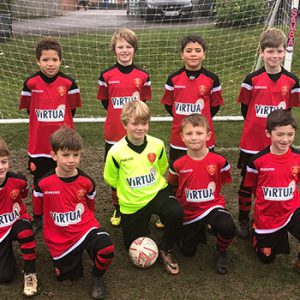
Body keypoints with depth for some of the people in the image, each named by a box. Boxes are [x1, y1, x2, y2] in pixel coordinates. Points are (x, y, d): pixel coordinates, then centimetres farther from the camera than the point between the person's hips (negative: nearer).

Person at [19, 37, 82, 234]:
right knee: (40, 183, 14)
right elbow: (29, 110, 2)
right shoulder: (31, 83, -6)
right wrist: (44, 125, 0)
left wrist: (62, 125, -2)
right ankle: (38, 218, 32)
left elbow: (72, 111, 1)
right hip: (39, 143, 1)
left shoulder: (68, 83, -7)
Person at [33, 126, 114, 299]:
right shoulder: (43, 184, -14)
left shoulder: (86, 182, -8)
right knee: (69, 277, 9)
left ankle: (98, 277, 2)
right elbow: (38, 211, 6)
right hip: (60, 238, 0)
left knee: (106, 248, -30)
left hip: (85, 227, 0)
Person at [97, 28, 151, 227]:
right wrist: (118, 116, 2)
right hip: (114, 133, 0)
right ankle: (118, 209, 28)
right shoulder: (107, 75, -1)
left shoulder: (143, 76, 1)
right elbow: (105, 102, 6)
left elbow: (144, 103, 8)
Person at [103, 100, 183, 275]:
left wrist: (150, 185, 8)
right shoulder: (116, 152, -19)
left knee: (177, 213, -31)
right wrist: (127, 190, 4)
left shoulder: (157, 145, -12)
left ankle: (166, 250, -3)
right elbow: (111, 179, -1)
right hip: (132, 203, 0)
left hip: (157, 193, 1)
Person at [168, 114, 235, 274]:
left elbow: (223, 183, 4)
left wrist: (208, 195, 0)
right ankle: (199, 231, 42)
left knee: (227, 227, -34)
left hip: (213, 206, -2)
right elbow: (173, 186, 9)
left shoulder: (219, 161, -13)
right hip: (189, 211, 2)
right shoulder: (178, 164, -10)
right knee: (188, 251, 9)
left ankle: (222, 252, 1)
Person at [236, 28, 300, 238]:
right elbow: (244, 107, 3)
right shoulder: (252, 79, -5)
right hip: (252, 143, -1)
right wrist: (256, 125, 2)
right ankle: (244, 220, 27)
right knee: (247, 182, 10)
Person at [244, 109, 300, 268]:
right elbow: (251, 185, 0)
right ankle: (255, 227, 43)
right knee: (266, 258, 15)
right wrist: (265, 200, 7)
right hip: (266, 216, -1)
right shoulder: (258, 160, -17)